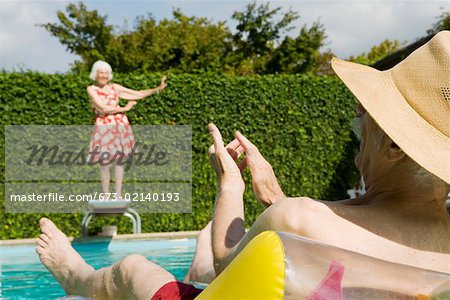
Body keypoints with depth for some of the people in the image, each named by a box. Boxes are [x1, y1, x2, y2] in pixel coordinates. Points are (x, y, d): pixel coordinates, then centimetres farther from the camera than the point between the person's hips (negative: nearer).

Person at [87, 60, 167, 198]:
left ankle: (118, 195, 14)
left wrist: (158, 89, 3)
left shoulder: (115, 87, 10)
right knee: (105, 163, -3)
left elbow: (138, 94, 11)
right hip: (104, 128, -3)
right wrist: (125, 108, -4)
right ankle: (106, 196, 11)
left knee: (118, 160, 5)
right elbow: (103, 108, -12)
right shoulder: (91, 89, -1)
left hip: (120, 126, 3)